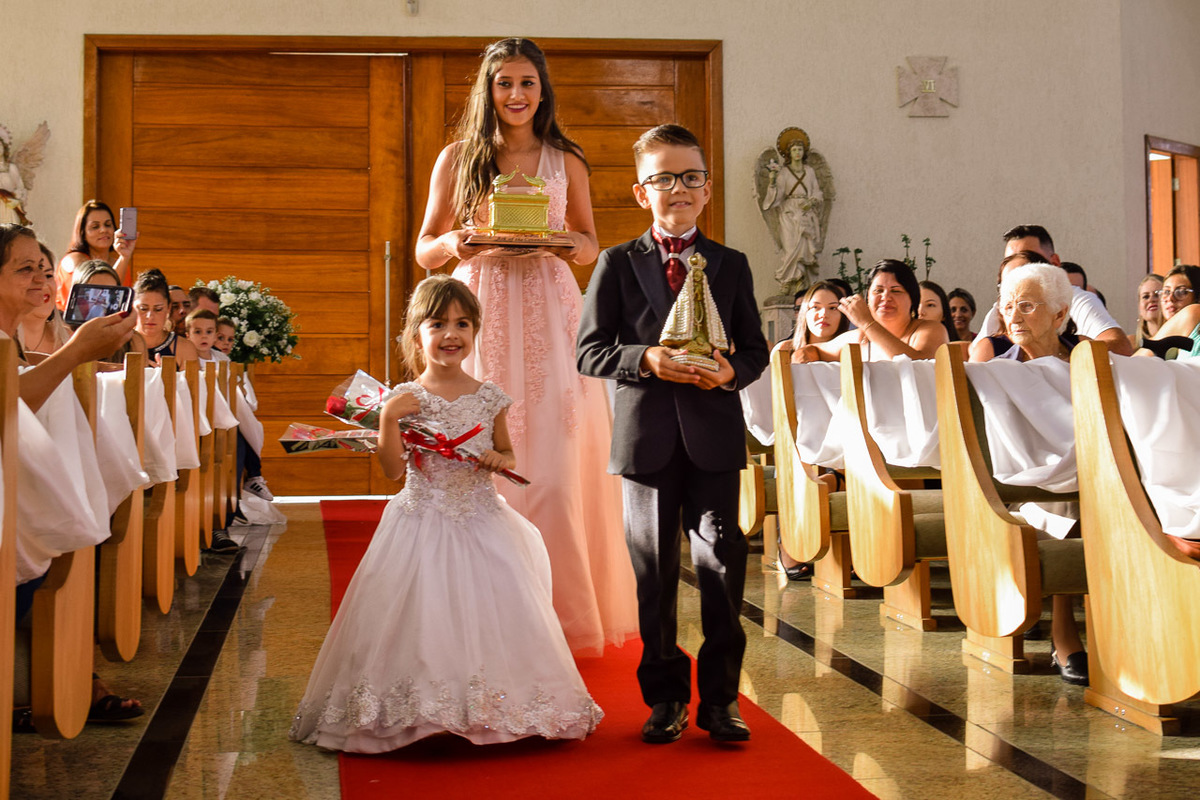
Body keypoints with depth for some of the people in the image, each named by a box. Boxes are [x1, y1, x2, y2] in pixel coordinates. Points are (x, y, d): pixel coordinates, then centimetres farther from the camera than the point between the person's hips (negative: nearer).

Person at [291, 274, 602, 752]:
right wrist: (388, 421, -22)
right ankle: (416, 712, 9)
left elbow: (506, 452, 17)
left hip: (481, 522, 3)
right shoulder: (407, 400, -6)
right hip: (423, 526, -2)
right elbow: (394, 472, -11)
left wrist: (501, 459, -5)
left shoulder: (490, 399, 3)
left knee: (489, 615, 2)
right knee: (423, 619, -5)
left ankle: (489, 710, 17)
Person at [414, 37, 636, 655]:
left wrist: (566, 245, -7)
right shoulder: (457, 159, 8)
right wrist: (455, 242, -13)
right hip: (482, 318, 0)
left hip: (550, 317, 0)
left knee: (556, 467, -5)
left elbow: (589, 244, 16)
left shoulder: (566, 161, 10)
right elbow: (424, 250, 9)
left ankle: (563, 611, 7)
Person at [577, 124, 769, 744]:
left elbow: (756, 348, 9)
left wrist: (731, 370, -13)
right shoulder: (618, 263, 4)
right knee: (654, 570, 6)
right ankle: (665, 696, 18)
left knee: (722, 563, -1)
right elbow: (589, 352, -1)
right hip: (645, 436, -1)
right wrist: (646, 360, -17)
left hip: (713, 434, 1)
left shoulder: (730, 265, 9)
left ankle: (720, 696, 10)